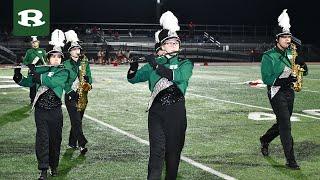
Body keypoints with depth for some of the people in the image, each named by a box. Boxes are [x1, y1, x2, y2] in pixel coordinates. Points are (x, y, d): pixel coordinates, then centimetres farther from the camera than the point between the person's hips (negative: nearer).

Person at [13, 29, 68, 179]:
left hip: (55, 111, -1)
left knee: (55, 139, 8)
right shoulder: (41, 70, 6)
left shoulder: (63, 72, -3)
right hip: (40, 111, 1)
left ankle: (54, 166, 25)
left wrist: (36, 73, -23)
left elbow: (53, 82, -21)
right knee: (42, 139, -4)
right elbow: (26, 82, 9)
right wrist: (18, 75, -11)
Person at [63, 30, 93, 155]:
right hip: (71, 97, -4)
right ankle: (82, 144, -16)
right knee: (77, 121, -12)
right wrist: (71, 93, -19)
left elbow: (89, 78, 9)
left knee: (77, 121, 12)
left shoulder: (85, 63, 9)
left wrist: (88, 84, -14)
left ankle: (72, 143, 24)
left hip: (82, 96, 4)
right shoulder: (65, 64, -3)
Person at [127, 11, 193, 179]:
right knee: (157, 151, -7)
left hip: (176, 111, 0)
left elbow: (179, 76, -20)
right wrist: (134, 64, -14)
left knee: (173, 151, 7)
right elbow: (132, 78, 7)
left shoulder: (185, 64, 3)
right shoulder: (154, 63, 8)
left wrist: (155, 65, -21)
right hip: (156, 111, 0)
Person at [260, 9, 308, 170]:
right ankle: (291, 160, -9)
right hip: (276, 93, -7)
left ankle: (265, 140, 44)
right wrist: (285, 80, -26)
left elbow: (299, 72, 14)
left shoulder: (290, 54, 10)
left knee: (282, 123, 17)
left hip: (289, 92, 7)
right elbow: (266, 79, -15)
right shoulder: (269, 56, -10)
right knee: (285, 125, -11)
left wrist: (302, 68, -10)